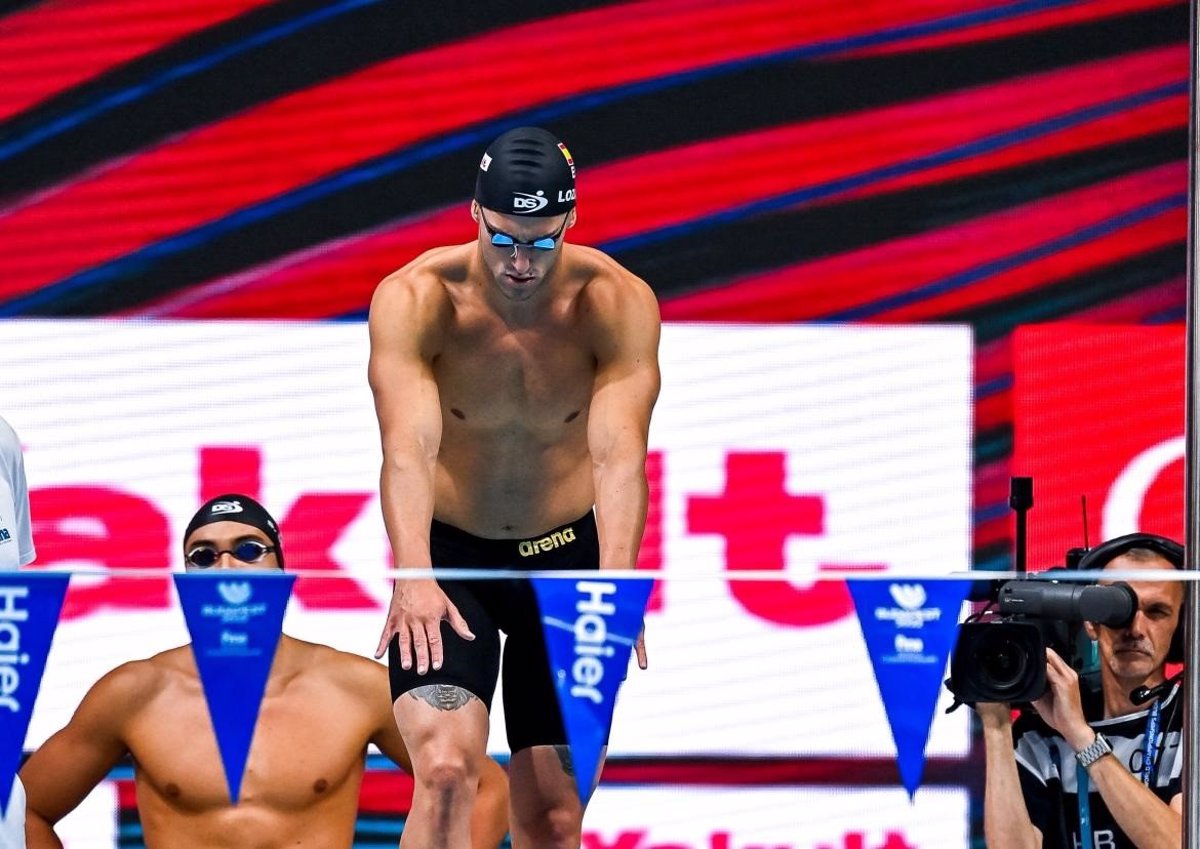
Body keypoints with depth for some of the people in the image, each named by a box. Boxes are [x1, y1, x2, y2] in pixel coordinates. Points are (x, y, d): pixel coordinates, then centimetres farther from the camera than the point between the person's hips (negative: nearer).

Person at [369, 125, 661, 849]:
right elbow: (409, 449, -32)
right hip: (449, 555, -2)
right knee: (445, 769, -23)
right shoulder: (414, 300, -19)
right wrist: (413, 580, -48)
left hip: (567, 554, 2)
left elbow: (619, 455, -29)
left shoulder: (618, 304, -17)